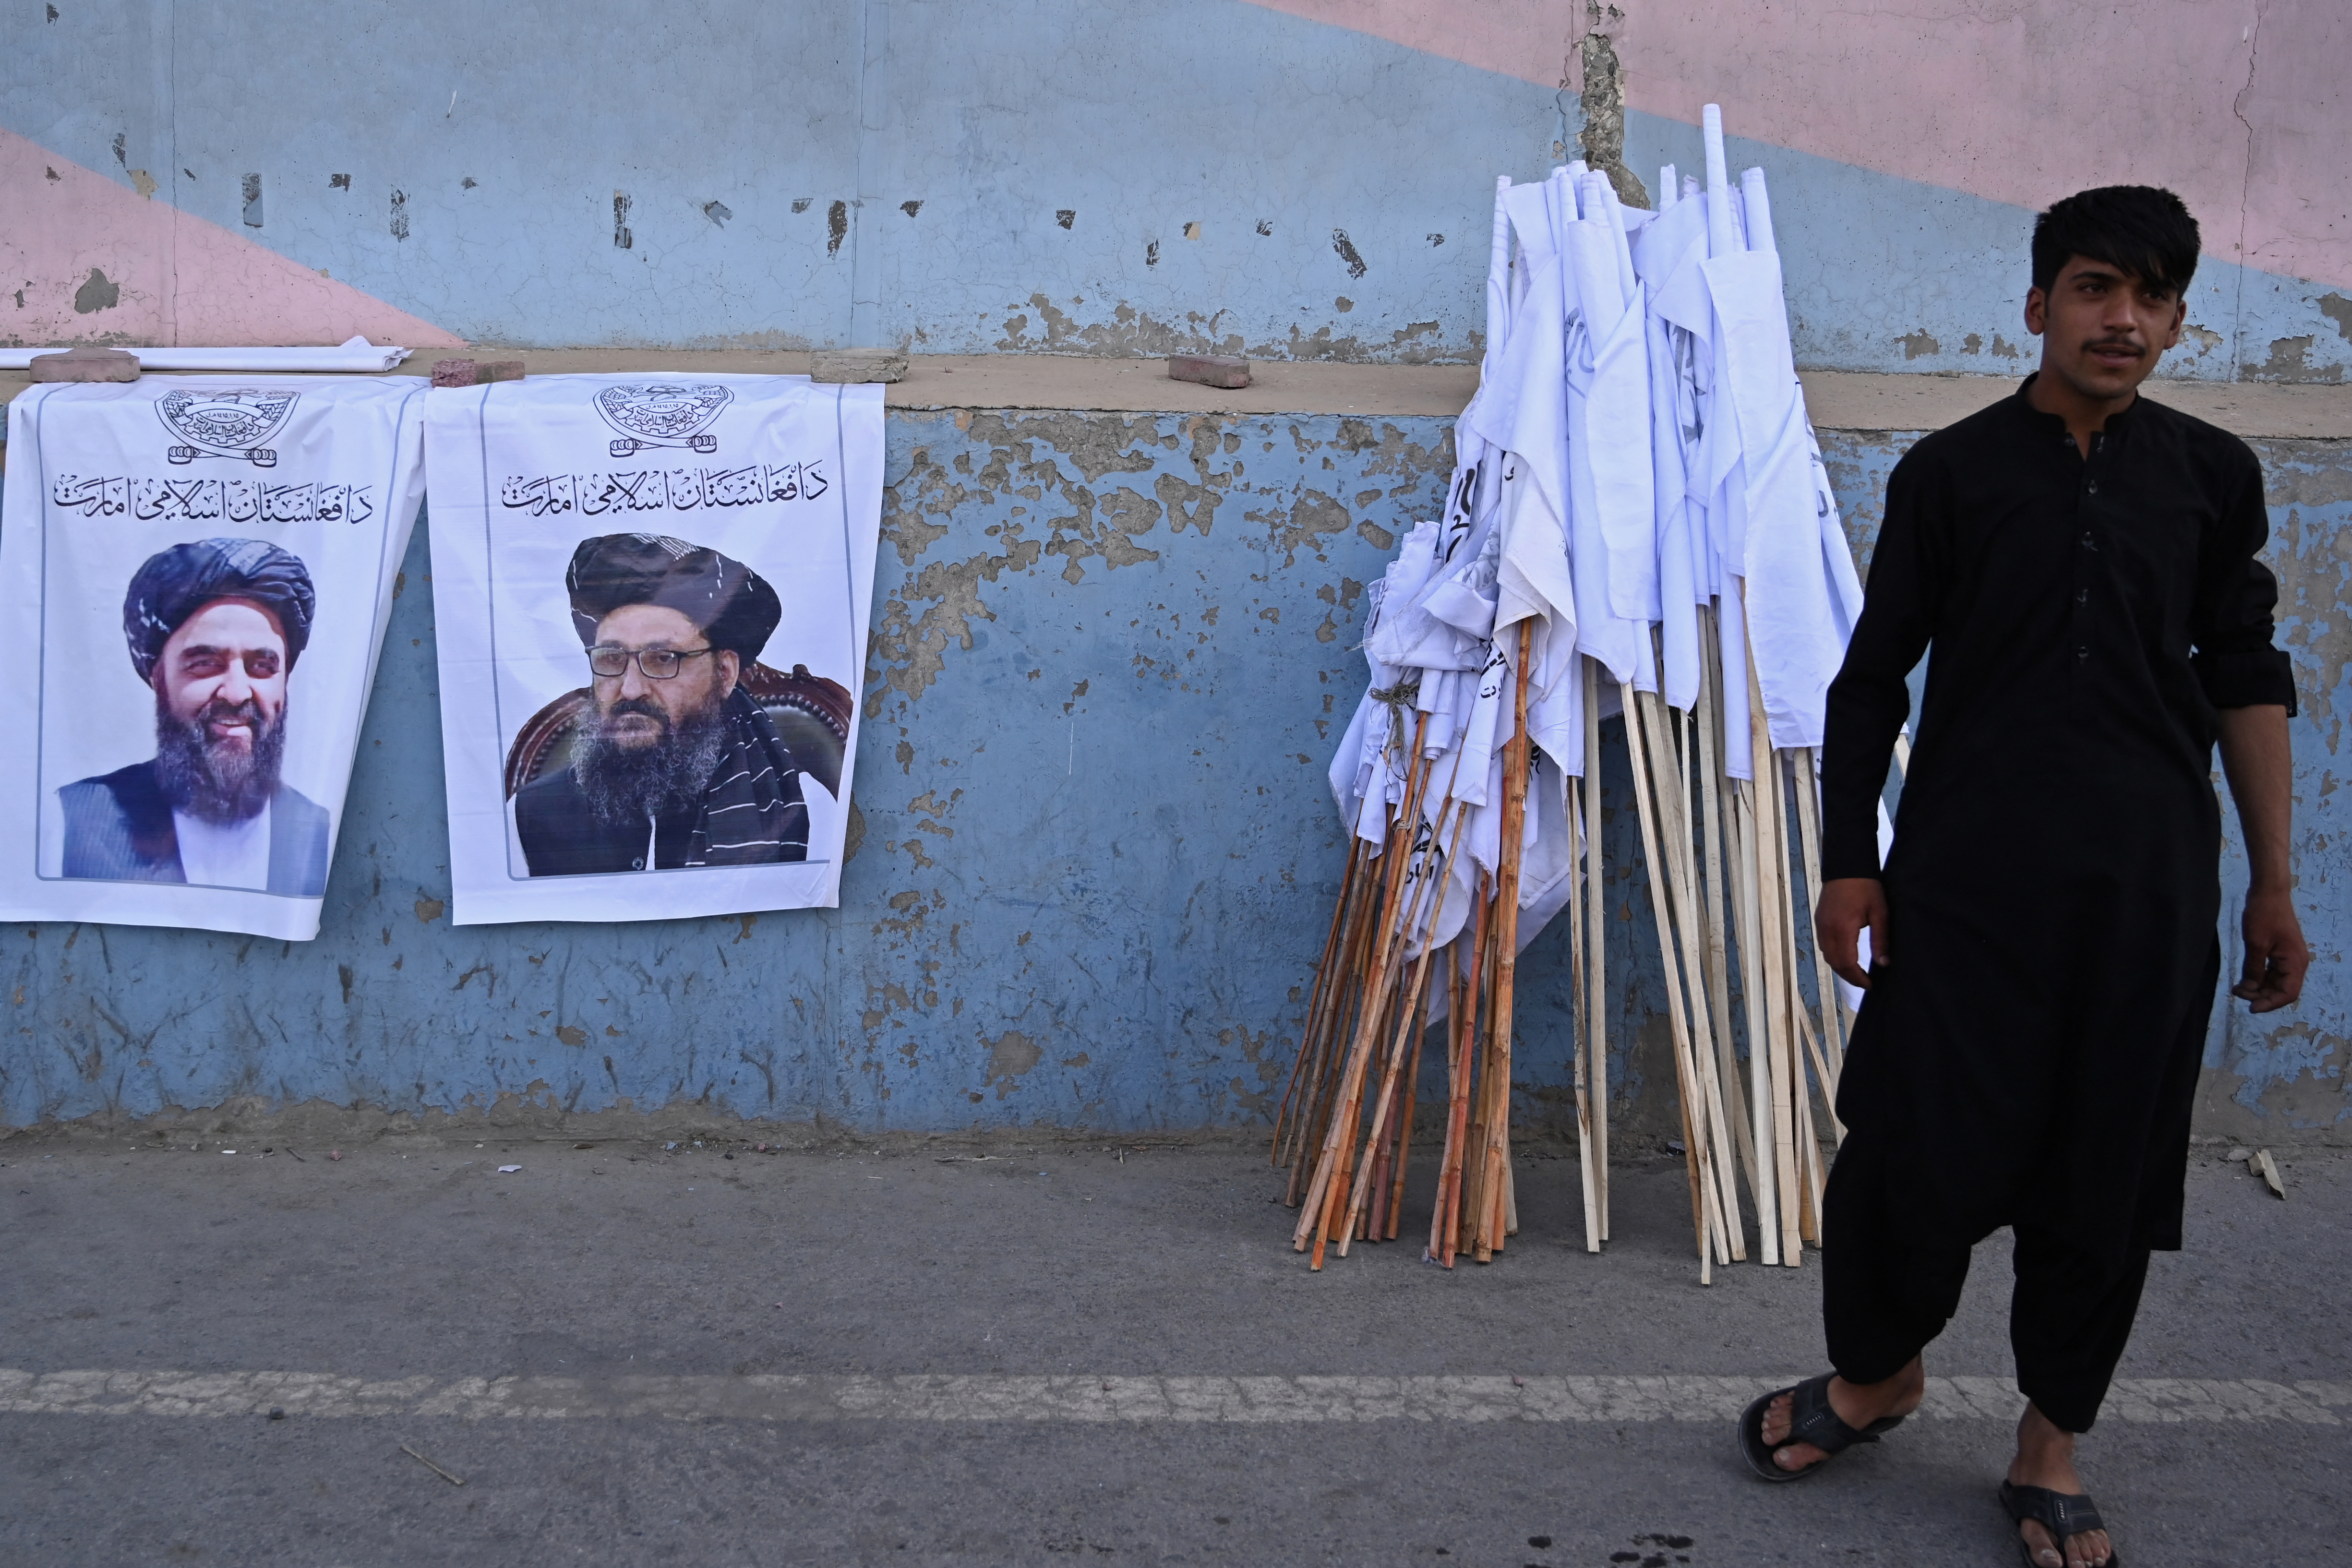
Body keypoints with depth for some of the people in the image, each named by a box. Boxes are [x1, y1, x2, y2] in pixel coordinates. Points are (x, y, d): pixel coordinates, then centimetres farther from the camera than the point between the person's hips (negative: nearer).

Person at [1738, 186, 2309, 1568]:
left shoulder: (2213, 474, 8)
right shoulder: (1951, 472, 2)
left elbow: (2246, 681, 10)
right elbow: (1873, 679, 4)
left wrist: (2275, 886, 8)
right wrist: (1849, 863, -1)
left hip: (2147, 880, 2)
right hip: (1963, 870, -1)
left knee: (2108, 1167, 6)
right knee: (1913, 1142, -2)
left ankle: (2054, 1446, 23)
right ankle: (1879, 1369, 26)